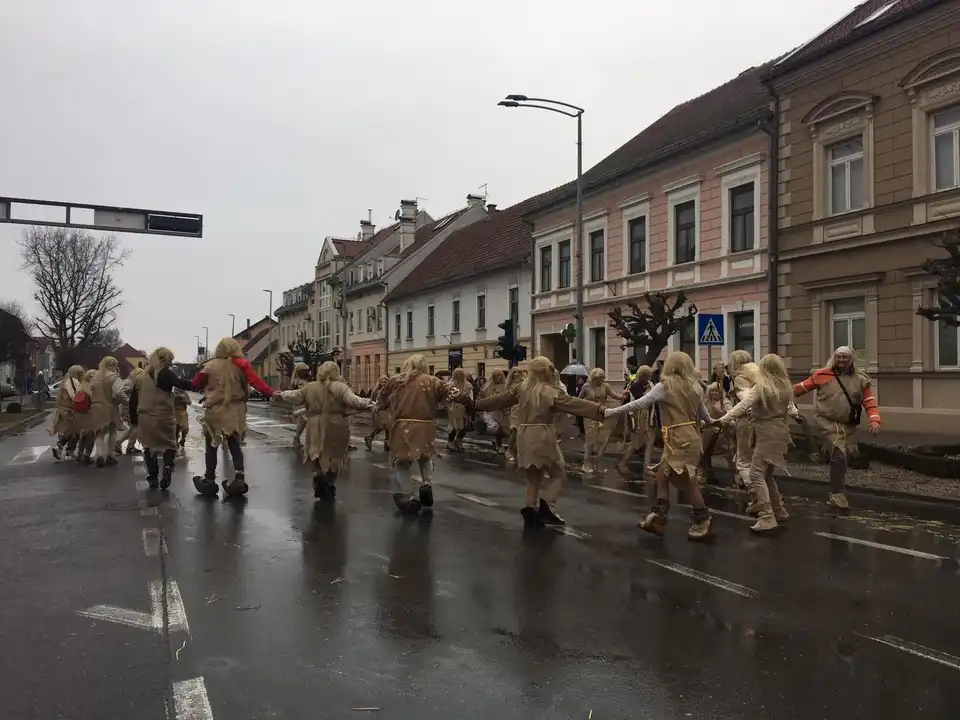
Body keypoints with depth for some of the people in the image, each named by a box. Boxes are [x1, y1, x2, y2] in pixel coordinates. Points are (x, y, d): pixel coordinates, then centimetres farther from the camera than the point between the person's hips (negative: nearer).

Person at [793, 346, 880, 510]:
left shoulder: (861, 379, 1)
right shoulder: (823, 374, -4)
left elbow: (870, 403, -5)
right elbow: (804, 386, 4)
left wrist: (874, 421, -20)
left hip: (849, 426, 4)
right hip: (828, 422, -4)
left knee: (844, 459, 15)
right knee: (839, 456, -18)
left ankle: (836, 493, 33)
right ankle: (837, 494, -8)